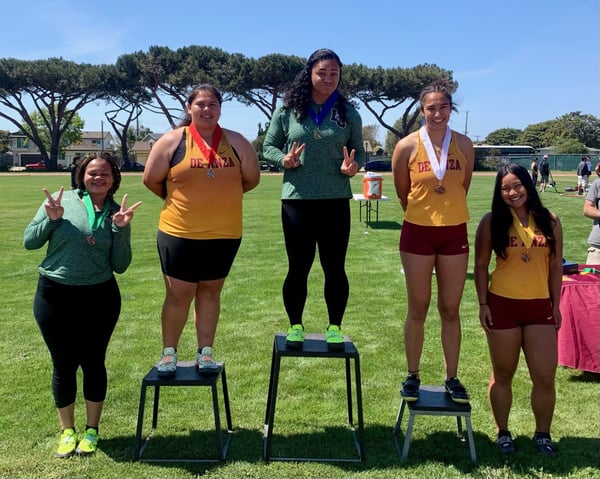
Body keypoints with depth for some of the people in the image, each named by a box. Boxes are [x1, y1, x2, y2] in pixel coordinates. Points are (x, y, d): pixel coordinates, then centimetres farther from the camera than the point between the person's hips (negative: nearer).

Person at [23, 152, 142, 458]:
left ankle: (92, 430, 30)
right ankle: (67, 430, 29)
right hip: (55, 295, -1)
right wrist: (51, 220, -15)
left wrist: (121, 229, -12)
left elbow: (119, 266, 0)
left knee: (93, 363, 11)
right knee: (64, 364, 9)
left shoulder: (117, 213, 2)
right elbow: (29, 242, 1)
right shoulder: (61, 201, -3)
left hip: (99, 297, 1)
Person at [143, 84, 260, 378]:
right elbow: (151, 179, 1)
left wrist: (222, 197, 11)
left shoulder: (236, 141, 3)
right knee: (178, 294, 4)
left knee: (210, 292, 11)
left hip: (224, 234, 2)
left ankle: (205, 352, 20)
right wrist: (177, 200, 10)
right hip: (179, 233, -2)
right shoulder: (173, 140, -3)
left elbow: (251, 178, 9)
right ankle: (169, 352, 19)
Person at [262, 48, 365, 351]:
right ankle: (295, 326, 24)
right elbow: (269, 147, 6)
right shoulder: (288, 110, 1)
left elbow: (359, 152, 8)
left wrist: (353, 166, -15)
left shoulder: (348, 113, 4)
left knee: (335, 268, 7)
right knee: (298, 268, 8)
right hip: (296, 201, -1)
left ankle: (334, 327, 22)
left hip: (335, 201, 1)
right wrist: (284, 160, -15)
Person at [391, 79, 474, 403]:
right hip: (418, 233, -2)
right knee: (418, 309, 7)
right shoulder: (407, 146, -6)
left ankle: (452, 379, 20)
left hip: (455, 233, 2)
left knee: (450, 310, 8)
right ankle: (413, 377, 20)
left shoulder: (463, 145, 0)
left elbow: (463, 188, 12)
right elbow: (402, 194, 5)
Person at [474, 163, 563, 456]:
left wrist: (556, 305, 7)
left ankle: (542, 434, 25)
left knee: (545, 378, 4)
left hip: (540, 307, 2)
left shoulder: (549, 221, 3)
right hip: (502, 305, -2)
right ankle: (502, 432, 27)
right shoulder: (492, 221, -3)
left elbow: (556, 265, 8)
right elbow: (481, 265, 0)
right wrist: (483, 304, -5)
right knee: (502, 375, 11)